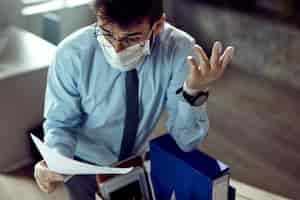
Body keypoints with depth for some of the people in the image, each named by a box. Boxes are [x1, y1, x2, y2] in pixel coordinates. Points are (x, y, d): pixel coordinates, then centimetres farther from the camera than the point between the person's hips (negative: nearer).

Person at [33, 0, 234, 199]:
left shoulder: (180, 49, -26)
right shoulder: (72, 54, -28)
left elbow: (187, 141, -23)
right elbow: (60, 124, -14)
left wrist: (195, 92, -42)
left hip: (139, 160, 2)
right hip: (84, 165, -1)